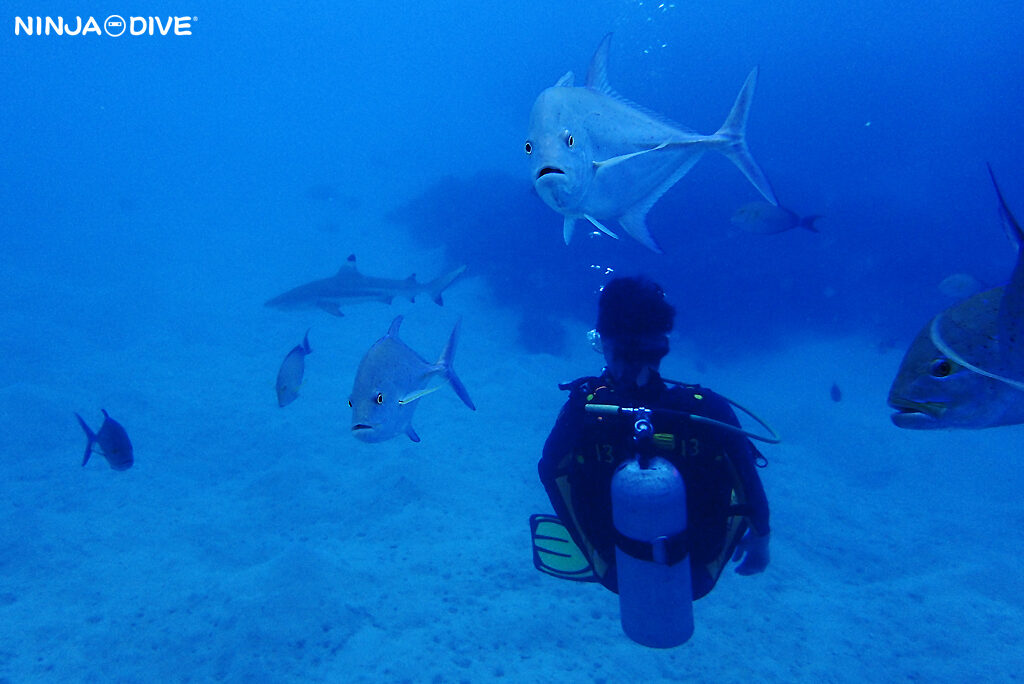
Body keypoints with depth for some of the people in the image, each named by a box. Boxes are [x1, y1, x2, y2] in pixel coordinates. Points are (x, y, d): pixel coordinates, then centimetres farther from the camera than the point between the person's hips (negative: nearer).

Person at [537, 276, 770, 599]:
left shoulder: (580, 413, -27)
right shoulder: (710, 411, -29)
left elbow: (550, 470, -7)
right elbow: (752, 492, -14)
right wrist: (760, 544, 7)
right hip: (698, 576, 0)